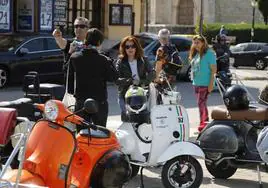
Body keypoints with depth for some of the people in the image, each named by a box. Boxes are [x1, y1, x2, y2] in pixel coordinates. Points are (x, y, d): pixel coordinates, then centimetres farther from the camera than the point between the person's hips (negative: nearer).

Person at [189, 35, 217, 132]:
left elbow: (214, 69, -13)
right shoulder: (195, 54, 13)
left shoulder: (209, 53, -10)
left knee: (201, 103, -11)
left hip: (205, 84, -8)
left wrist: (211, 83, -17)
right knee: (201, 104, 12)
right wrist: (194, 80, 16)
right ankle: (205, 123, 19)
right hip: (196, 83, 8)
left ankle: (203, 123, -7)